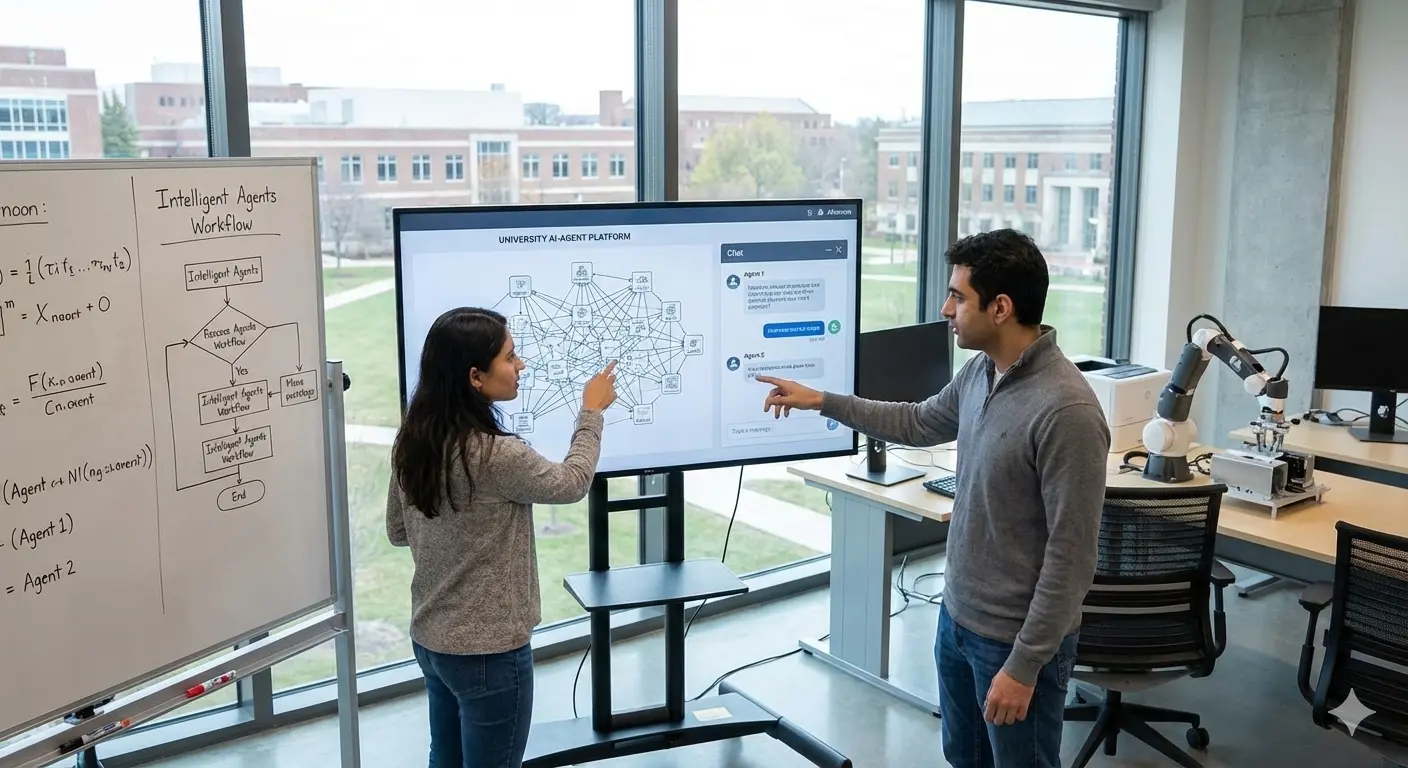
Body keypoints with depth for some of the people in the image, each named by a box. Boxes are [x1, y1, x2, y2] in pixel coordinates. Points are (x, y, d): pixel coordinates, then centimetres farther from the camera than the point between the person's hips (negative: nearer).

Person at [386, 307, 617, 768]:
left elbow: (398, 531, 11)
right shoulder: (493, 454, -26)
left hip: (430, 640, 8)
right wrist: (592, 412, 3)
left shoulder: (412, 442, -2)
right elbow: (570, 484, -9)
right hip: (489, 651, -8)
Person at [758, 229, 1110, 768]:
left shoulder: (1067, 411, -27)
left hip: (1017, 639, -8)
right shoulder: (980, 370, 0)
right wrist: (822, 401, 18)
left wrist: (1024, 665, -21)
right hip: (957, 616, 8)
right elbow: (919, 424, 19)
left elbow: (1071, 556, -24)